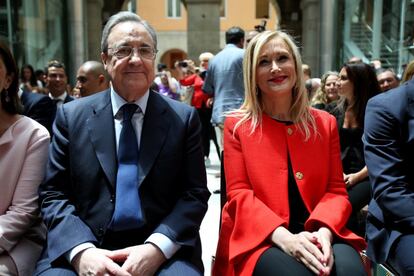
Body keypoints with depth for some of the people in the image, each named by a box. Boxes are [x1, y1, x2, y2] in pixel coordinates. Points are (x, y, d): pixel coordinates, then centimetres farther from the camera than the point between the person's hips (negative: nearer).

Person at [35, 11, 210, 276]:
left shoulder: (184, 118, 4)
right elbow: (54, 194, 3)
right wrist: (81, 250, -14)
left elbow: (195, 194, 0)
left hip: (162, 250, 0)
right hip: (80, 247, 1)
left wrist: (157, 248, -15)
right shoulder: (71, 116, 6)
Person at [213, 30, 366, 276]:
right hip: (261, 237, -2)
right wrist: (283, 236, -19)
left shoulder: (325, 123, 12)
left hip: (316, 234, 3)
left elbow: (336, 189, 8)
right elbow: (239, 193, -3)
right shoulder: (237, 125, 4)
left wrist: (324, 231, -15)